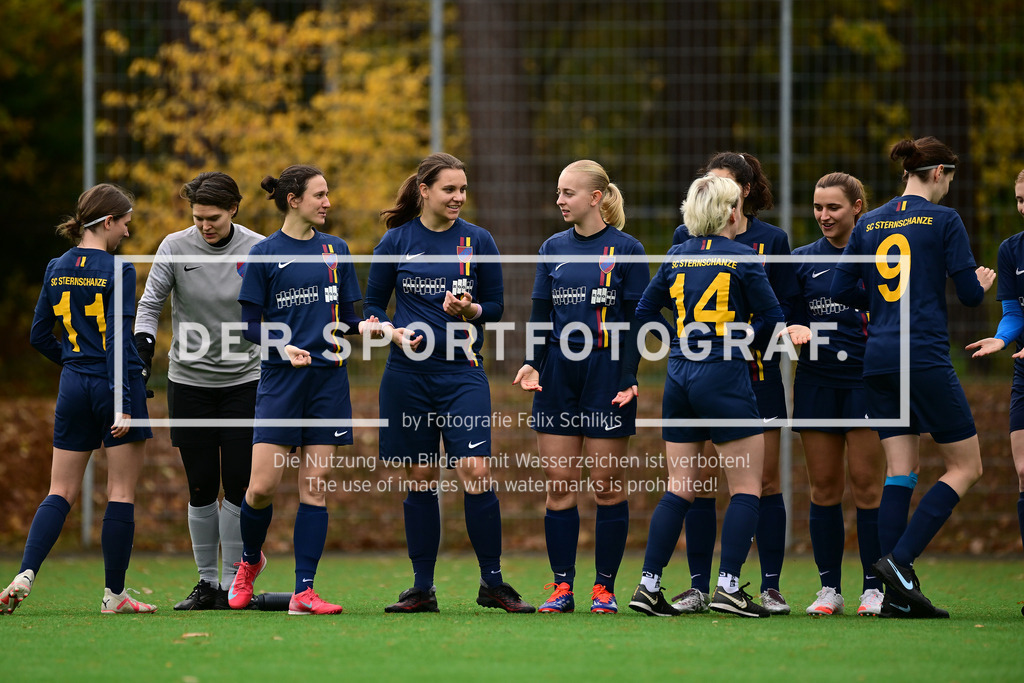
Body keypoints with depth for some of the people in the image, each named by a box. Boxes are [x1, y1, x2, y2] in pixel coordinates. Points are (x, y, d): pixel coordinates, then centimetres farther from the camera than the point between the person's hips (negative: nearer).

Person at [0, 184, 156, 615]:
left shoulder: (57, 269, 7)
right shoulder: (117, 270, -11)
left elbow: (40, 336, 11)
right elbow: (118, 339, -17)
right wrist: (123, 403, -18)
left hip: (74, 386, 5)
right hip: (115, 386, -5)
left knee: (62, 491, 9)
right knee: (121, 493, 3)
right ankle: (113, 594, 5)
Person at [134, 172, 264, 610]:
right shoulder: (175, 248, -5)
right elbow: (149, 304, 2)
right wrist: (142, 356, -14)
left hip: (244, 381, -1)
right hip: (189, 382, 1)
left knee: (238, 487, -4)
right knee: (201, 488, 1)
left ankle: (233, 583, 4)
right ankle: (206, 582, 12)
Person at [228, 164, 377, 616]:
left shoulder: (335, 250, 11)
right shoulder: (264, 254, 0)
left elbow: (346, 318, 14)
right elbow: (250, 325, 0)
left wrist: (367, 327, -7)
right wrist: (283, 347, -17)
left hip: (328, 377, 3)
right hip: (280, 379, -3)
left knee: (315, 486, -1)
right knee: (262, 487, -8)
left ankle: (304, 592, -1)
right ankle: (250, 560, 22)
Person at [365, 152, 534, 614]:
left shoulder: (477, 241, 4)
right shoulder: (396, 242, 4)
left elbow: (496, 306, 8)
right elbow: (372, 306, 9)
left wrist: (469, 310, -13)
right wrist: (395, 332, -10)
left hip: (462, 372, -1)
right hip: (408, 373, 1)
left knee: (475, 471, -11)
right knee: (420, 479, 4)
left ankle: (492, 583, -2)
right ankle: (422, 589, 11)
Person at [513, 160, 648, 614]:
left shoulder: (626, 250, -1)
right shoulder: (553, 249, 11)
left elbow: (636, 321, -2)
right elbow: (541, 314, 12)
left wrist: (630, 378, -11)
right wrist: (532, 363, -3)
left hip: (606, 374, -4)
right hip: (558, 375, 4)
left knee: (608, 487, -1)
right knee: (559, 486, 1)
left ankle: (604, 588, 5)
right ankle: (562, 587, 4)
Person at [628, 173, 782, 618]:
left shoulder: (676, 258, 8)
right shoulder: (741, 258, -7)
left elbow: (643, 313, 15)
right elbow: (772, 320, -5)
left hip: (679, 380, 6)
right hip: (725, 379, -6)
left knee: (679, 489, 10)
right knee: (746, 488, 1)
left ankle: (649, 585, 4)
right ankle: (728, 587, -8)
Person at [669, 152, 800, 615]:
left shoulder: (771, 241, 4)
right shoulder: (686, 238, 7)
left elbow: (786, 307, 3)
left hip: (757, 372, -1)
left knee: (766, 481, -1)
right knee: (699, 482, -1)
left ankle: (770, 588, 3)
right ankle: (698, 587, 6)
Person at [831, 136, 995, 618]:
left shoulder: (869, 224, 11)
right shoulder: (943, 220, -4)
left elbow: (842, 290, 10)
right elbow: (970, 294, -5)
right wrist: (982, 281, 18)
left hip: (878, 360, 6)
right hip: (925, 357, -6)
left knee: (901, 470, 8)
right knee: (965, 467, 3)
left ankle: (898, 593, 0)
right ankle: (900, 560, -12)